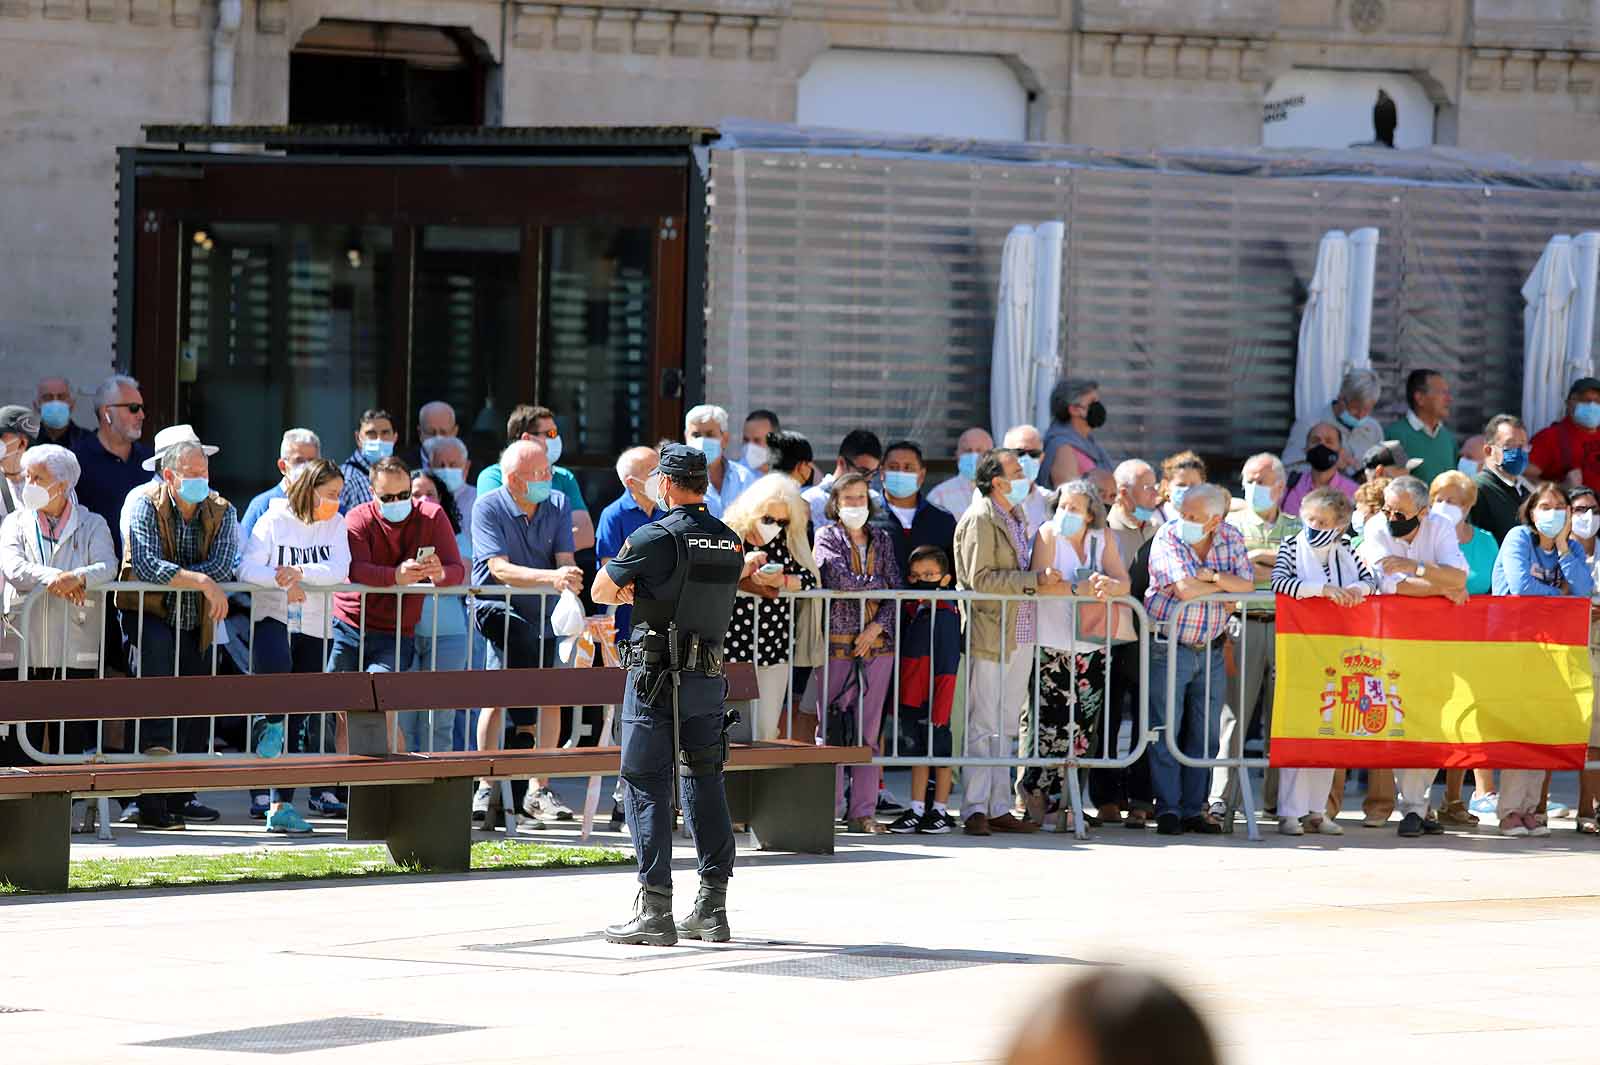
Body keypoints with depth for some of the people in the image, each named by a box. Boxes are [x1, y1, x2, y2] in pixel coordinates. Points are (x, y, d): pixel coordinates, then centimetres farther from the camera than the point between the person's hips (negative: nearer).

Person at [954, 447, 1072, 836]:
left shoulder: (1018, 517, 18)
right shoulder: (979, 520, -11)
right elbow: (981, 578, -19)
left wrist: (1047, 582, 7)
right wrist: (1035, 581, -20)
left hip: (1020, 639, 9)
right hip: (989, 639, -9)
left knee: (1005, 728, 11)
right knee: (984, 727, -6)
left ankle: (999, 808, 15)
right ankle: (975, 810, -4)